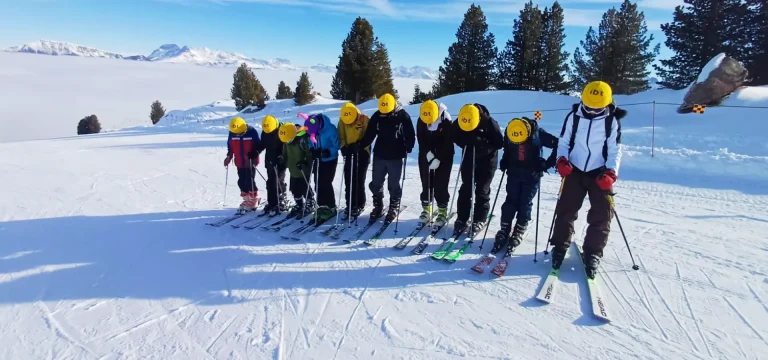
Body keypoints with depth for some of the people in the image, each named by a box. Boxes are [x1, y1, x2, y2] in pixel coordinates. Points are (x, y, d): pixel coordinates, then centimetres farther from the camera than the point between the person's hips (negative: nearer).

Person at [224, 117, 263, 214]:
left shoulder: (252, 132, -14)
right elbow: (230, 146, 12)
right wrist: (228, 157, 4)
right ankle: (247, 200, 20)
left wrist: (254, 154, -18)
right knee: (242, 182, 7)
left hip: (250, 162, -4)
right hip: (239, 163, 5)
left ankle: (253, 200, 13)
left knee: (250, 182, -4)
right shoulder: (232, 133, -1)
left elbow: (258, 145, -7)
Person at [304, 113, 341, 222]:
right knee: (318, 183, 8)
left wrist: (328, 152, -30)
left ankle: (331, 208, 4)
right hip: (318, 160, 6)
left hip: (330, 160, -6)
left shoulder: (330, 129, -25)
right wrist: (312, 151, -13)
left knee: (326, 183, -7)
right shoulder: (310, 129, -9)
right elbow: (311, 143, 6)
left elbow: (337, 145, -16)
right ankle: (322, 206, 22)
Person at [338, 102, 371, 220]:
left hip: (362, 153, -3)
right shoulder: (342, 121, 1)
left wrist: (359, 145, -25)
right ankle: (350, 206, 11)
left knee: (359, 181, 0)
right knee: (349, 181, 3)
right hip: (349, 154, 4)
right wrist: (344, 147, -12)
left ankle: (359, 205, 14)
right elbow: (341, 137, 6)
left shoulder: (365, 120, -10)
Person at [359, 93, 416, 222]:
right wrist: (360, 145, -5)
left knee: (394, 185, 5)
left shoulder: (403, 116, -7)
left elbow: (410, 134, -5)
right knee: (376, 183, 8)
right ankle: (378, 207, 25)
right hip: (379, 156, 3)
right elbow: (369, 134, 5)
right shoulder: (376, 116, 0)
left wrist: (408, 148, -18)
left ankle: (394, 208, 20)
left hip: (396, 157, -3)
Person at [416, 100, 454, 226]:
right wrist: (428, 153, -16)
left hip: (443, 157, -3)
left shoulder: (446, 121, -18)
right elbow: (420, 139, -2)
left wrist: (438, 159, -21)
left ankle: (442, 211, 6)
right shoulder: (421, 121, -7)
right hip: (426, 156, 4)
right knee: (426, 183, 6)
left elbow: (448, 142, -17)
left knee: (440, 185, -6)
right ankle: (426, 208, 20)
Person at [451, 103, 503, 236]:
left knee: (482, 191, 1)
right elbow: (455, 137, 1)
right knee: (465, 189, 6)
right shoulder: (458, 122, -14)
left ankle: (479, 221, 14)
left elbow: (499, 143, -20)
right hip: (468, 160, 3)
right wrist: (465, 142, -20)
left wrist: (483, 142, -34)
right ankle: (461, 219, 15)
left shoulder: (490, 123, -24)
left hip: (487, 161, -3)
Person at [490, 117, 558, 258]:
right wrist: (504, 162, -2)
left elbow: (557, 145, -13)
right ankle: (504, 231, 7)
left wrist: (548, 163, -16)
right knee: (510, 202, 0)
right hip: (514, 173, 2)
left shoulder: (538, 134, -21)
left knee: (525, 205, 0)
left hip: (532, 175, -2)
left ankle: (517, 234, 9)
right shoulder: (508, 133, -12)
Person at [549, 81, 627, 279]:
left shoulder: (612, 121, -4)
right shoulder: (574, 116, -4)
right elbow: (563, 141, 2)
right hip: (575, 171, 0)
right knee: (565, 209, 1)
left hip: (600, 174, 0)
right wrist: (562, 160, -15)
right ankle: (560, 246, 16)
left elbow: (615, 150, -2)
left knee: (601, 214, 0)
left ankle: (593, 253, 13)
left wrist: (611, 173, -16)